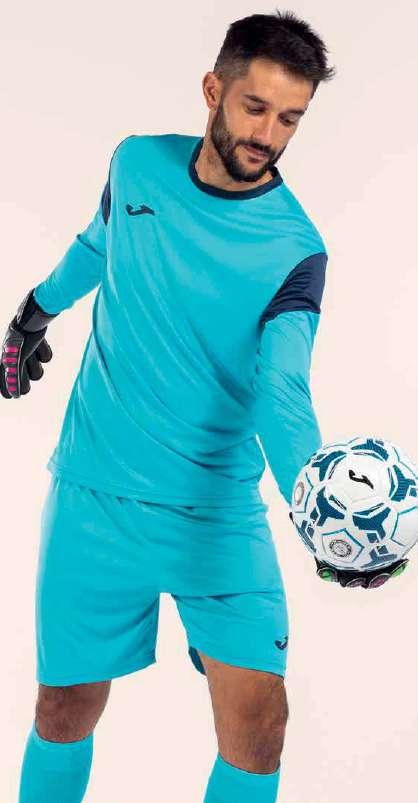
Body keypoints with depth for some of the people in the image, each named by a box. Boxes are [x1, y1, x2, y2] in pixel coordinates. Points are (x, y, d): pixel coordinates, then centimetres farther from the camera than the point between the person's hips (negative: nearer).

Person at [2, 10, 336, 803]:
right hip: (92, 497, 2)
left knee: (258, 722, -7)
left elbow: (281, 397, -23)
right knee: (66, 710, 7)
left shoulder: (294, 249, -11)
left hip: (219, 512, -2)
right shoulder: (137, 162, -1)